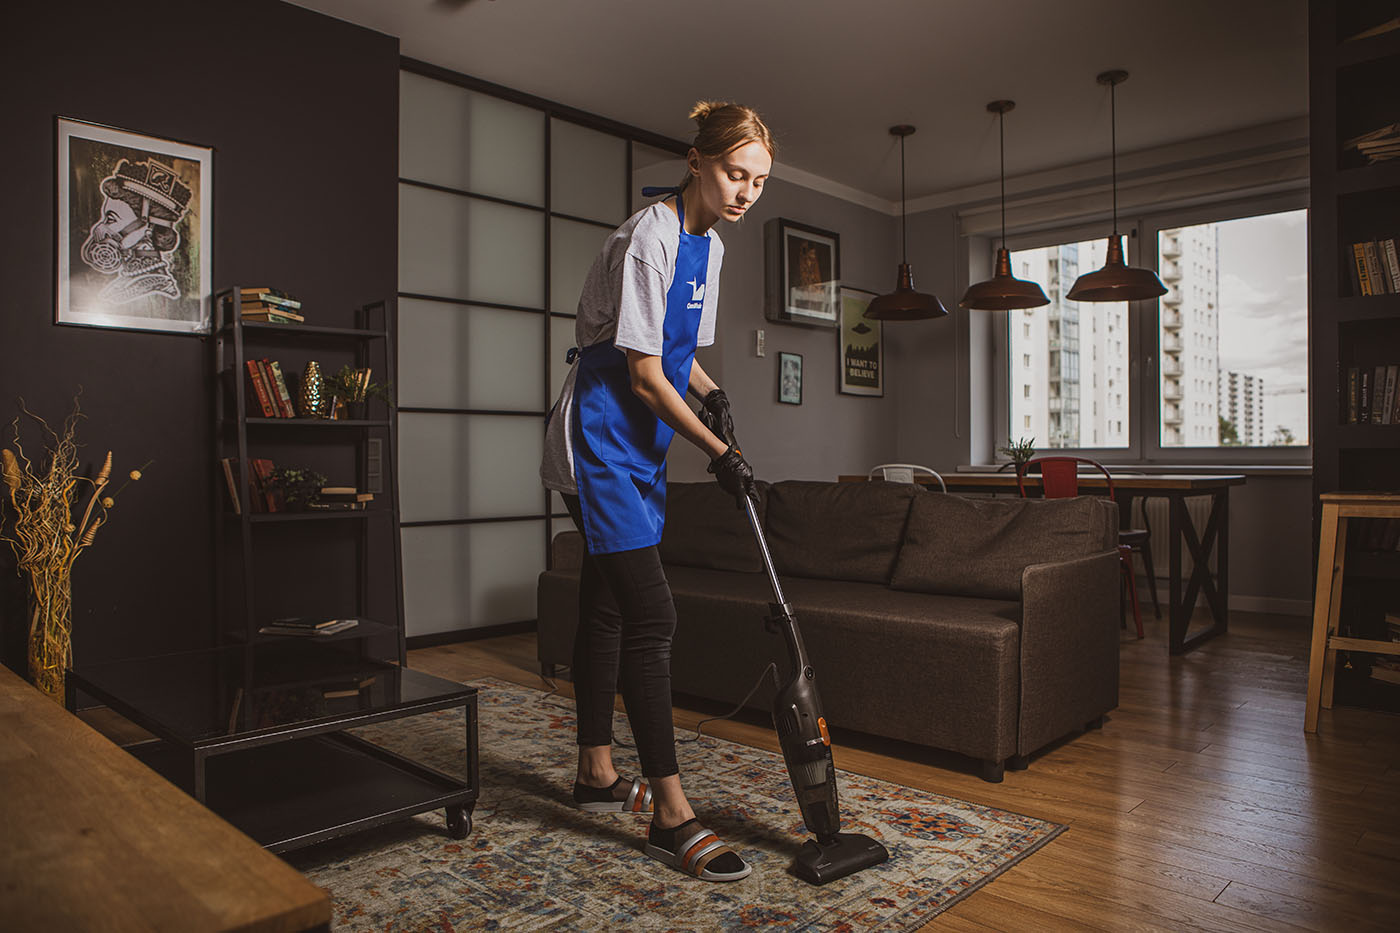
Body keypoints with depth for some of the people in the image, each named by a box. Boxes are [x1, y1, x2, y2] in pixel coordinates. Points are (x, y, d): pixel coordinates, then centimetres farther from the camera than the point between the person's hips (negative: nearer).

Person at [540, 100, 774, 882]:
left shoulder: (710, 247, 12)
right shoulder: (650, 236, -17)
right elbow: (642, 372, -19)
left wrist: (711, 392, 1)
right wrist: (720, 451, -15)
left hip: (639, 445, 9)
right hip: (600, 439, -9)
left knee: (609, 608, 14)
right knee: (652, 617, -12)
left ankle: (598, 774, 27)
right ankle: (673, 817, -5)